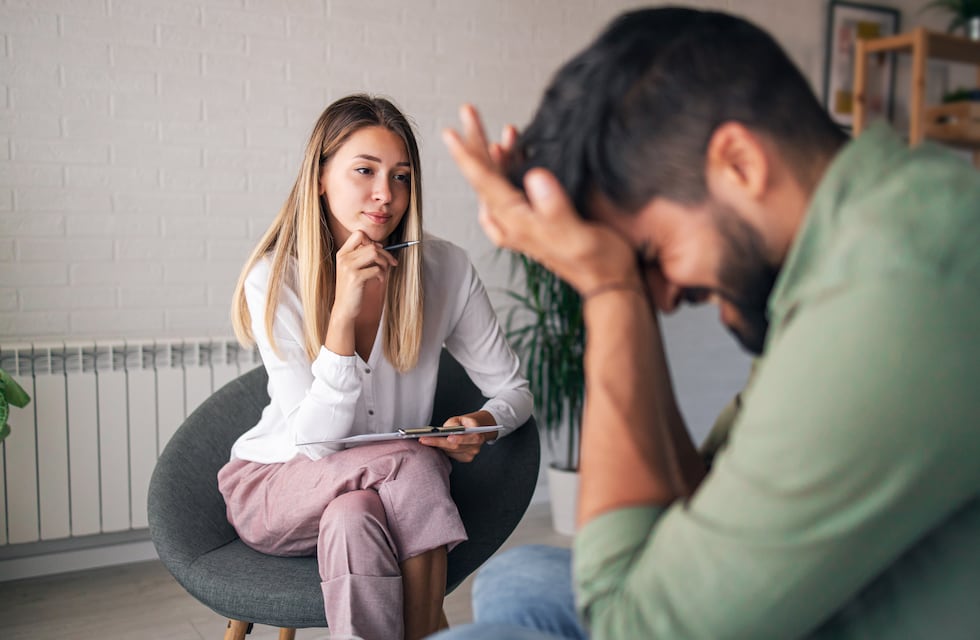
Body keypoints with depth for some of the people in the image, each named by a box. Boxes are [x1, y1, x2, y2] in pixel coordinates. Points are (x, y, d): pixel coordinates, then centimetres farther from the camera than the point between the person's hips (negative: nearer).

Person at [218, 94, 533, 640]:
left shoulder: (445, 269, -10)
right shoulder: (274, 281, -15)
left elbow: (513, 388, 0)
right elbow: (316, 441, -21)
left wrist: (483, 424, -24)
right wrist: (343, 308, -32)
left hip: (394, 488, 2)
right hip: (279, 488, -2)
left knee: (353, 519, -33)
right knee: (414, 463, -30)